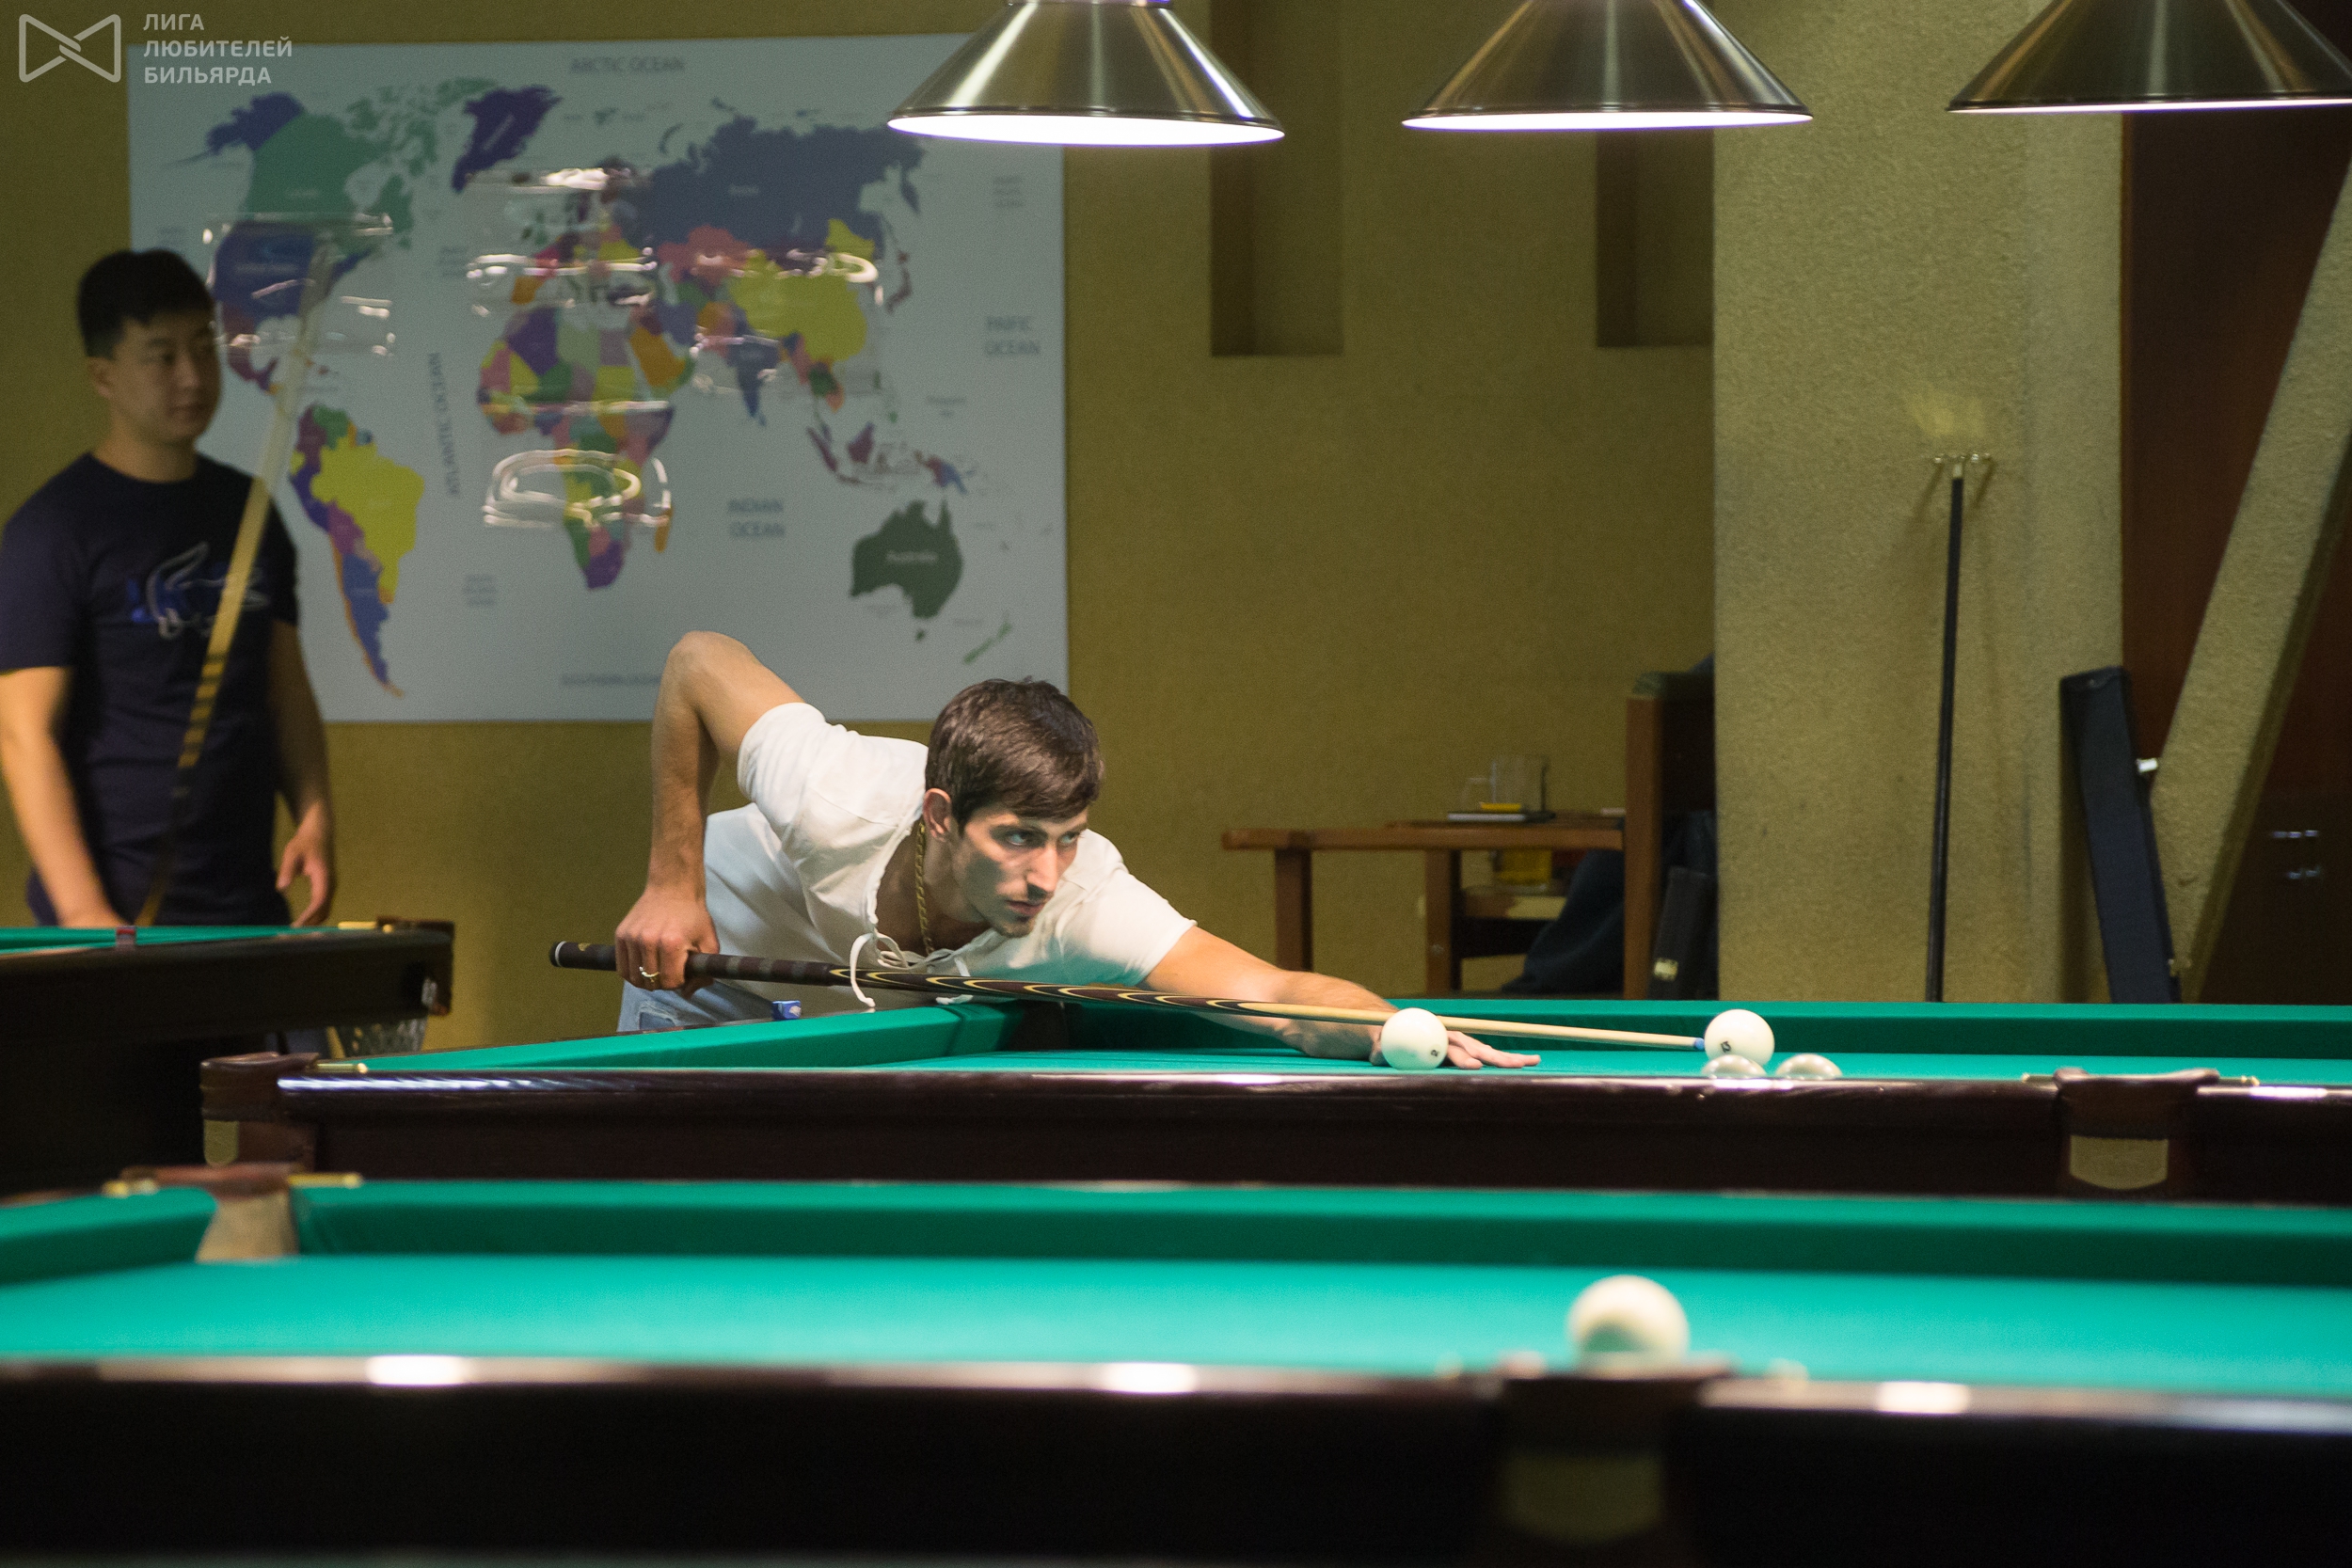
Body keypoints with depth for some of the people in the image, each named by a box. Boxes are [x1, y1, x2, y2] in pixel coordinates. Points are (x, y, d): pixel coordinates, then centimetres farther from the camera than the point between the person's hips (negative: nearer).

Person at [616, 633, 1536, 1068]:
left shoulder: (1084, 899, -43)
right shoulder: (835, 810, -44)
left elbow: (1275, 992, -54)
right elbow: (698, 661, -26)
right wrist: (672, 884, -24)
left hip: (907, 1019, 2)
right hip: (719, 963, -2)